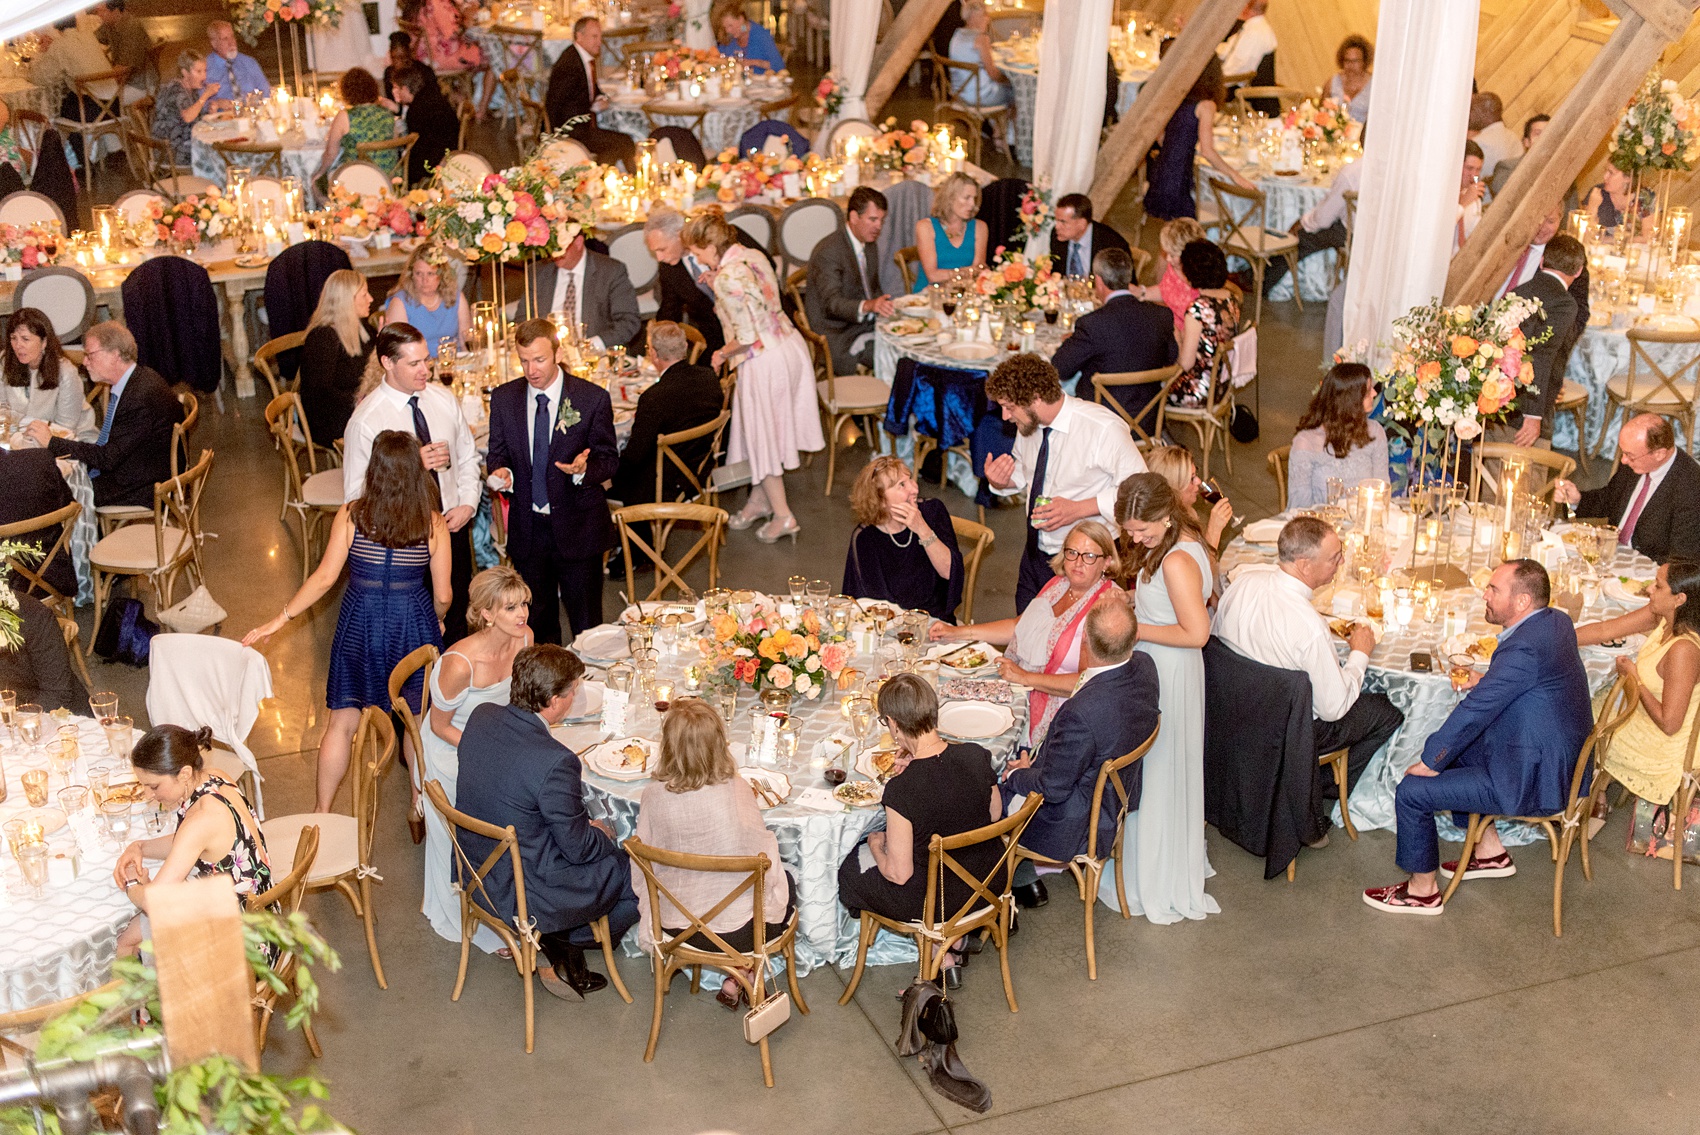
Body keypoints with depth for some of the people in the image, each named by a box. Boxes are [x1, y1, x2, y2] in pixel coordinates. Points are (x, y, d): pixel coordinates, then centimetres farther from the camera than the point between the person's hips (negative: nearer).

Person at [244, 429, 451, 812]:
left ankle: (322, 811, 23)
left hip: (360, 626, 0)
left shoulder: (351, 515, -12)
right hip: (412, 627, 0)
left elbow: (325, 577, -12)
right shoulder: (433, 523, -11)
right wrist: (434, 622, 15)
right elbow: (443, 595, -7)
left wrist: (281, 618, -3)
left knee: (342, 722, 13)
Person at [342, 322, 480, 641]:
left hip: (452, 525, 5)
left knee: (455, 620, 20)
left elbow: (467, 457, 10)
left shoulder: (443, 398, -1)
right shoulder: (365, 421, -17)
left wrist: (467, 504, -6)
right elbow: (356, 494, -18)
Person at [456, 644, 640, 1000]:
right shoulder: (555, 762, -31)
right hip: (522, 894, -8)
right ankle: (560, 948, 21)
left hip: (475, 868, 8)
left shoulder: (481, 717, -10)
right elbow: (579, 848, -19)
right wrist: (603, 833, 4)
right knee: (635, 873, 9)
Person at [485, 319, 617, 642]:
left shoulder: (593, 398, -8)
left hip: (577, 530, -3)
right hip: (527, 528, 3)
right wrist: (501, 472, -15)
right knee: (537, 624, 15)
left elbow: (609, 459, -4)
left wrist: (584, 468, -26)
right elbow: (497, 452, 9)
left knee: (587, 625, 5)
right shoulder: (503, 398, 1)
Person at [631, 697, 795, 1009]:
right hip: (738, 930, -3)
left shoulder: (653, 795, -15)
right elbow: (764, 852, -9)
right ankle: (747, 974, 27)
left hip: (675, 926, 3)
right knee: (784, 881, 29)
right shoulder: (736, 788, -20)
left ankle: (734, 978, 28)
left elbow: (642, 875, -3)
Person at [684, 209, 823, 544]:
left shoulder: (727, 279, -22)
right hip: (790, 346, 9)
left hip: (765, 362, -9)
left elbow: (747, 337, -21)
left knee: (762, 436, 8)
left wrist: (722, 353, -4)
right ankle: (759, 499, 35)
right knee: (762, 431, 21)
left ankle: (783, 516, 17)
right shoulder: (755, 257, 4)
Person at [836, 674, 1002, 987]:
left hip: (931, 901, -6)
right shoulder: (976, 756, -16)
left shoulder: (902, 788, -31)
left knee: (851, 866, 19)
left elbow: (899, 874, -22)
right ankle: (955, 942, 29)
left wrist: (877, 845, 0)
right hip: (989, 882, 6)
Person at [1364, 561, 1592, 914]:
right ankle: (1491, 853, 32)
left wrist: (1431, 762, -11)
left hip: (1532, 782, -10)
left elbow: (1474, 712, -22)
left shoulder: (1523, 649, -29)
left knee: (1411, 792, -6)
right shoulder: (1557, 622, 1)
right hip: (1561, 760, 10)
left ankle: (1422, 891, 12)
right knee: (1454, 747, 27)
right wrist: (1485, 681, 5)